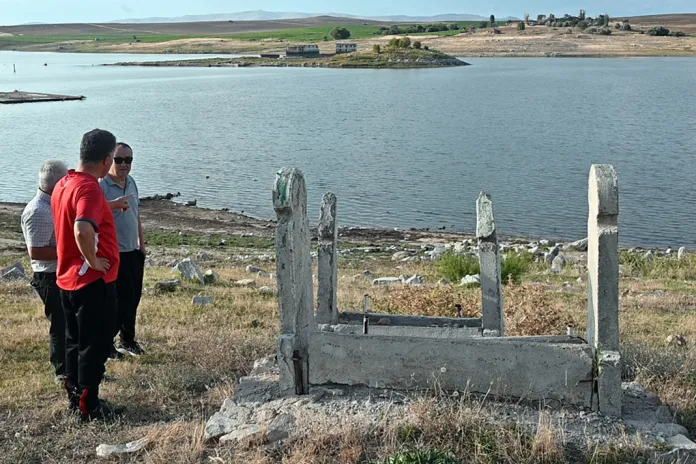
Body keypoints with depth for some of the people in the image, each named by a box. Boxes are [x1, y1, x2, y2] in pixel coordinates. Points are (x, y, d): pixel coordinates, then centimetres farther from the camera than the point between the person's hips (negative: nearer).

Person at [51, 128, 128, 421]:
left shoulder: (63, 185, 7)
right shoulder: (89, 188, -22)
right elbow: (83, 230, -38)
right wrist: (93, 261, -24)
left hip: (67, 278, 9)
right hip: (93, 281, -9)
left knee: (75, 341, 18)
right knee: (95, 345, 3)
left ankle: (75, 396, 29)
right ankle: (89, 406, 11)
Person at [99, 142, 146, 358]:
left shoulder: (131, 183, 10)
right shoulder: (101, 185, -15)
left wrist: (142, 243, 19)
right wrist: (113, 205, -47)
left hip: (134, 251, 7)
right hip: (115, 253, -7)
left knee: (133, 298, 13)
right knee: (121, 300, -5)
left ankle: (128, 340, 28)